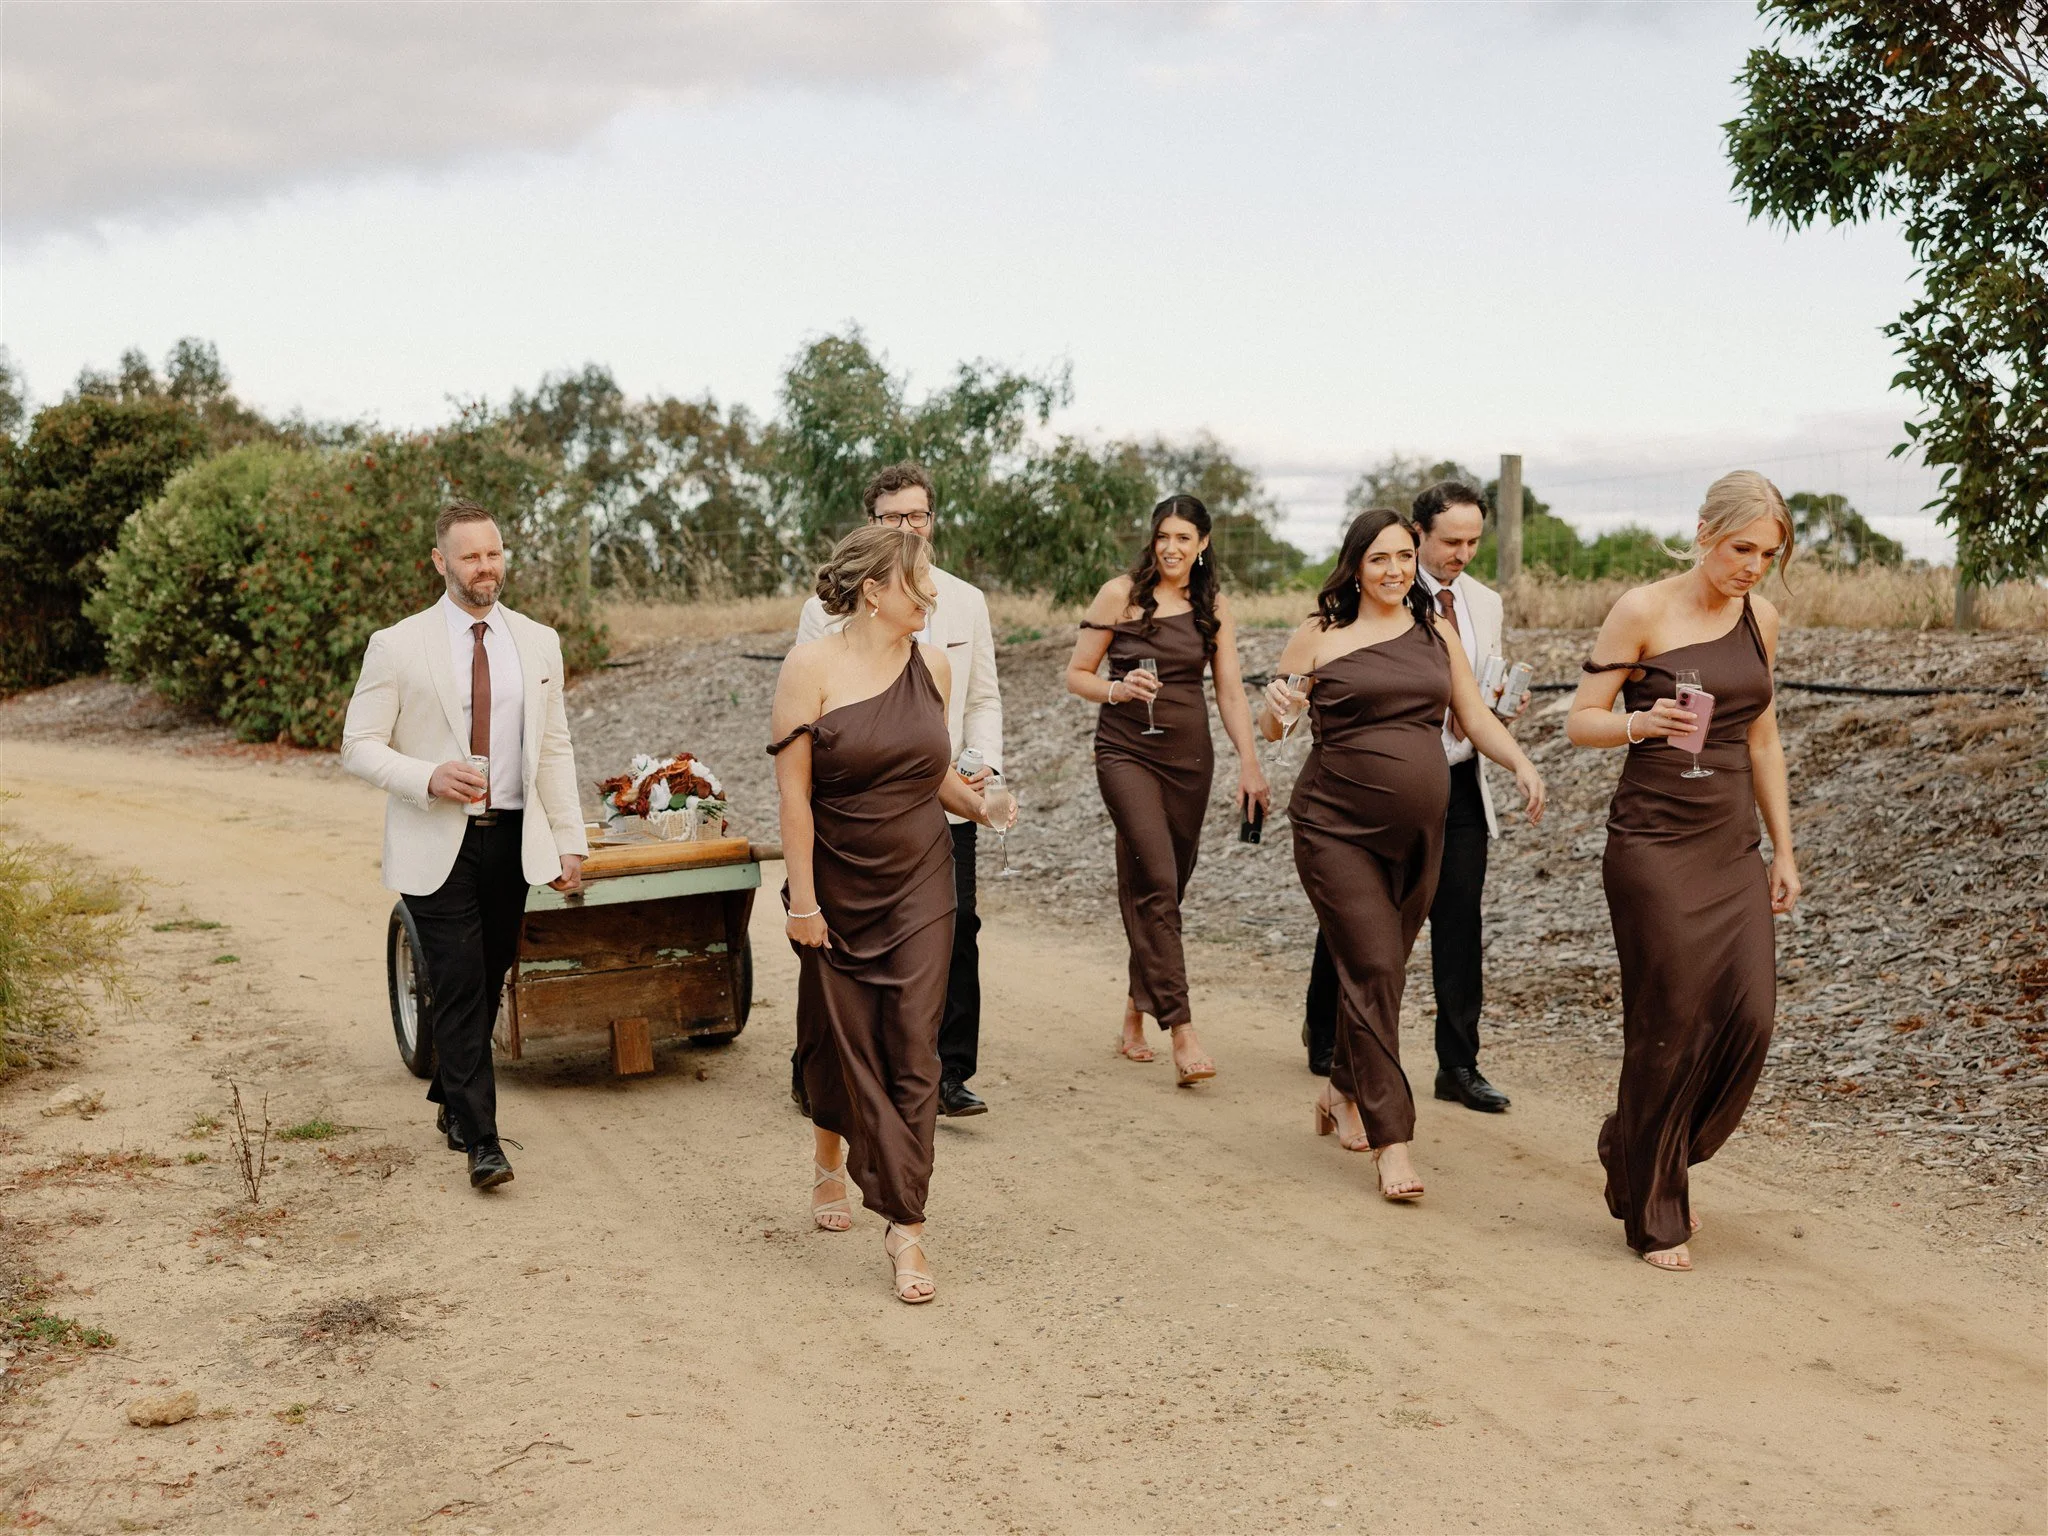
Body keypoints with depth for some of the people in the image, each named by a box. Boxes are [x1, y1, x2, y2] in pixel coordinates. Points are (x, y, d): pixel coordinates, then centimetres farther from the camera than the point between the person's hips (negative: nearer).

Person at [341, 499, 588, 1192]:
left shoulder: (538, 643, 9)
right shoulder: (398, 646, -2)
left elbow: (555, 749, 11)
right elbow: (359, 745, -2)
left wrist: (569, 842, 6)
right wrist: (429, 778, -19)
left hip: (512, 841, 4)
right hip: (435, 845, -4)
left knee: (486, 985, 12)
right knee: (460, 989, -9)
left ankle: (450, 1103, 33)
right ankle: (480, 1141, -6)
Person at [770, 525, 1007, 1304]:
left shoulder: (932, 665, 4)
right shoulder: (812, 667, -10)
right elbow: (793, 790, -11)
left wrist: (977, 803, -3)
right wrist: (801, 899, -14)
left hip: (918, 888, 2)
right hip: (838, 888, -2)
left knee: (911, 1051, -4)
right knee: (837, 1035, 12)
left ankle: (905, 1226, -1)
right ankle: (831, 1156, 42)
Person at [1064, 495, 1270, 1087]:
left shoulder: (1214, 606, 8)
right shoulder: (1121, 594, -2)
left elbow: (1229, 689, 5)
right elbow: (1076, 675, 1)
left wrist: (1249, 762, -5)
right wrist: (1117, 690, -19)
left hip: (1189, 755, 4)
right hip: (1127, 750, -4)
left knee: (1162, 887, 8)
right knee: (1157, 883, -15)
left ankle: (1137, 1012, 24)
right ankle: (1181, 1028, -17)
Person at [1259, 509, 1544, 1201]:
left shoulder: (1435, 632, 10)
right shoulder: (1321, 635, -1)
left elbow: (1476, 716, 12)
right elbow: (1269, 726, 2)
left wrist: (1522, 763, -6)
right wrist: (1279, 708, -21)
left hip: (1417, 831, 5)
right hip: (1338, 827, -4)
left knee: (1382, 971, 12)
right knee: (1373, 969, -12)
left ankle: (1344, 1091, 36)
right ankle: (1391, 1142, -8)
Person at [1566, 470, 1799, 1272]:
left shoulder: (1760, 619, 10)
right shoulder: (1643, 611, -7)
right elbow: (1580, 722, -5)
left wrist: (1783, 847, 16)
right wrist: (1642, 723, -26)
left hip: (1732, 847, 5)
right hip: (1653, 844, -5)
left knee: (1749, 1017, -5)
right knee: (1670, 1026, -3)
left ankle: (1643, 1157, 20)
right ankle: (1654, 1218, 13)